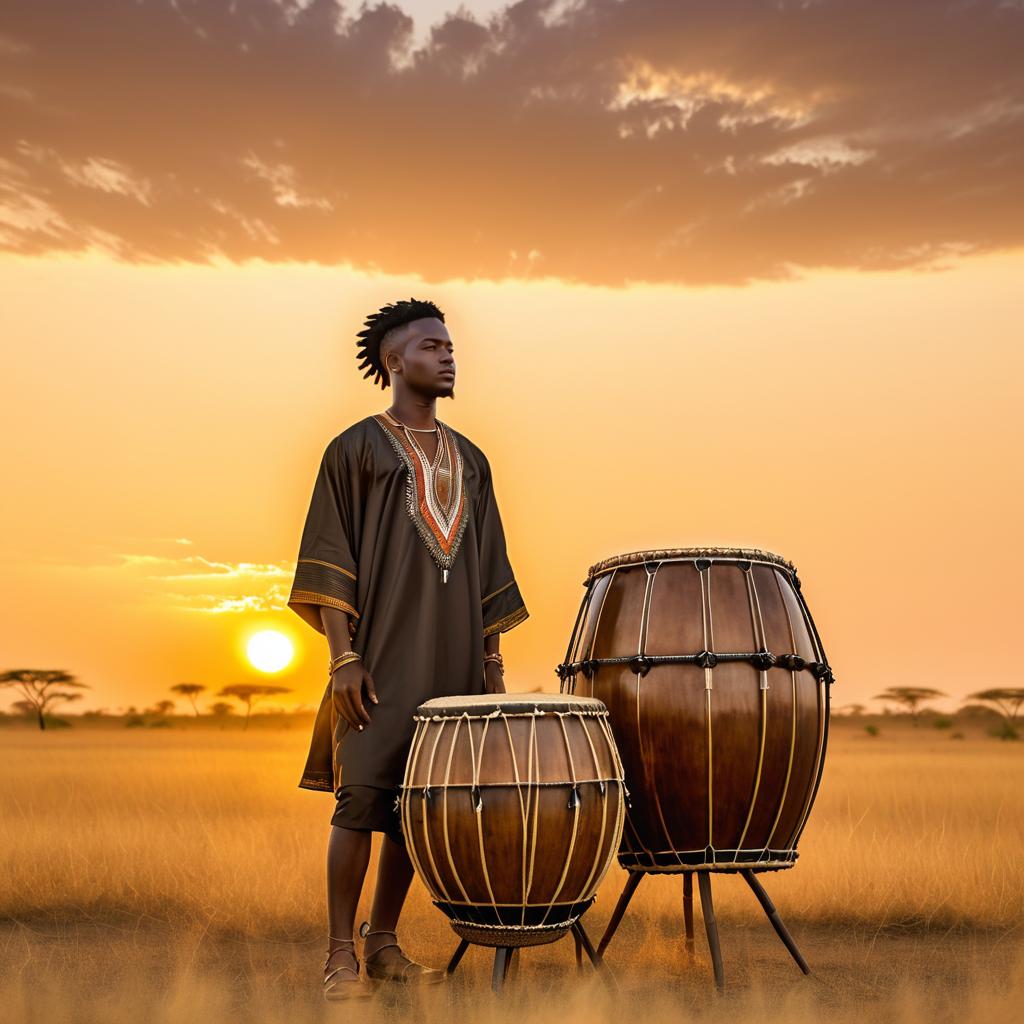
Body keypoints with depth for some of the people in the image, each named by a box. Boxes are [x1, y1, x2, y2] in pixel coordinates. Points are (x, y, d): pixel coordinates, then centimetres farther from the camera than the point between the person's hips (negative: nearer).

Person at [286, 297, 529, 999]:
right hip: (381, 657, -5)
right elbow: (329, 561, -4)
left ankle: (384, 943, 15)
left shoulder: (469, 460, 17)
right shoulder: (357, 448, 2)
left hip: (452, 663, 5)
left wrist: (492, 658, 12)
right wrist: (342, 655, -12)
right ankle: (341, 955, 1)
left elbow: (487, 571, 18)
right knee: (363, 797, -7)